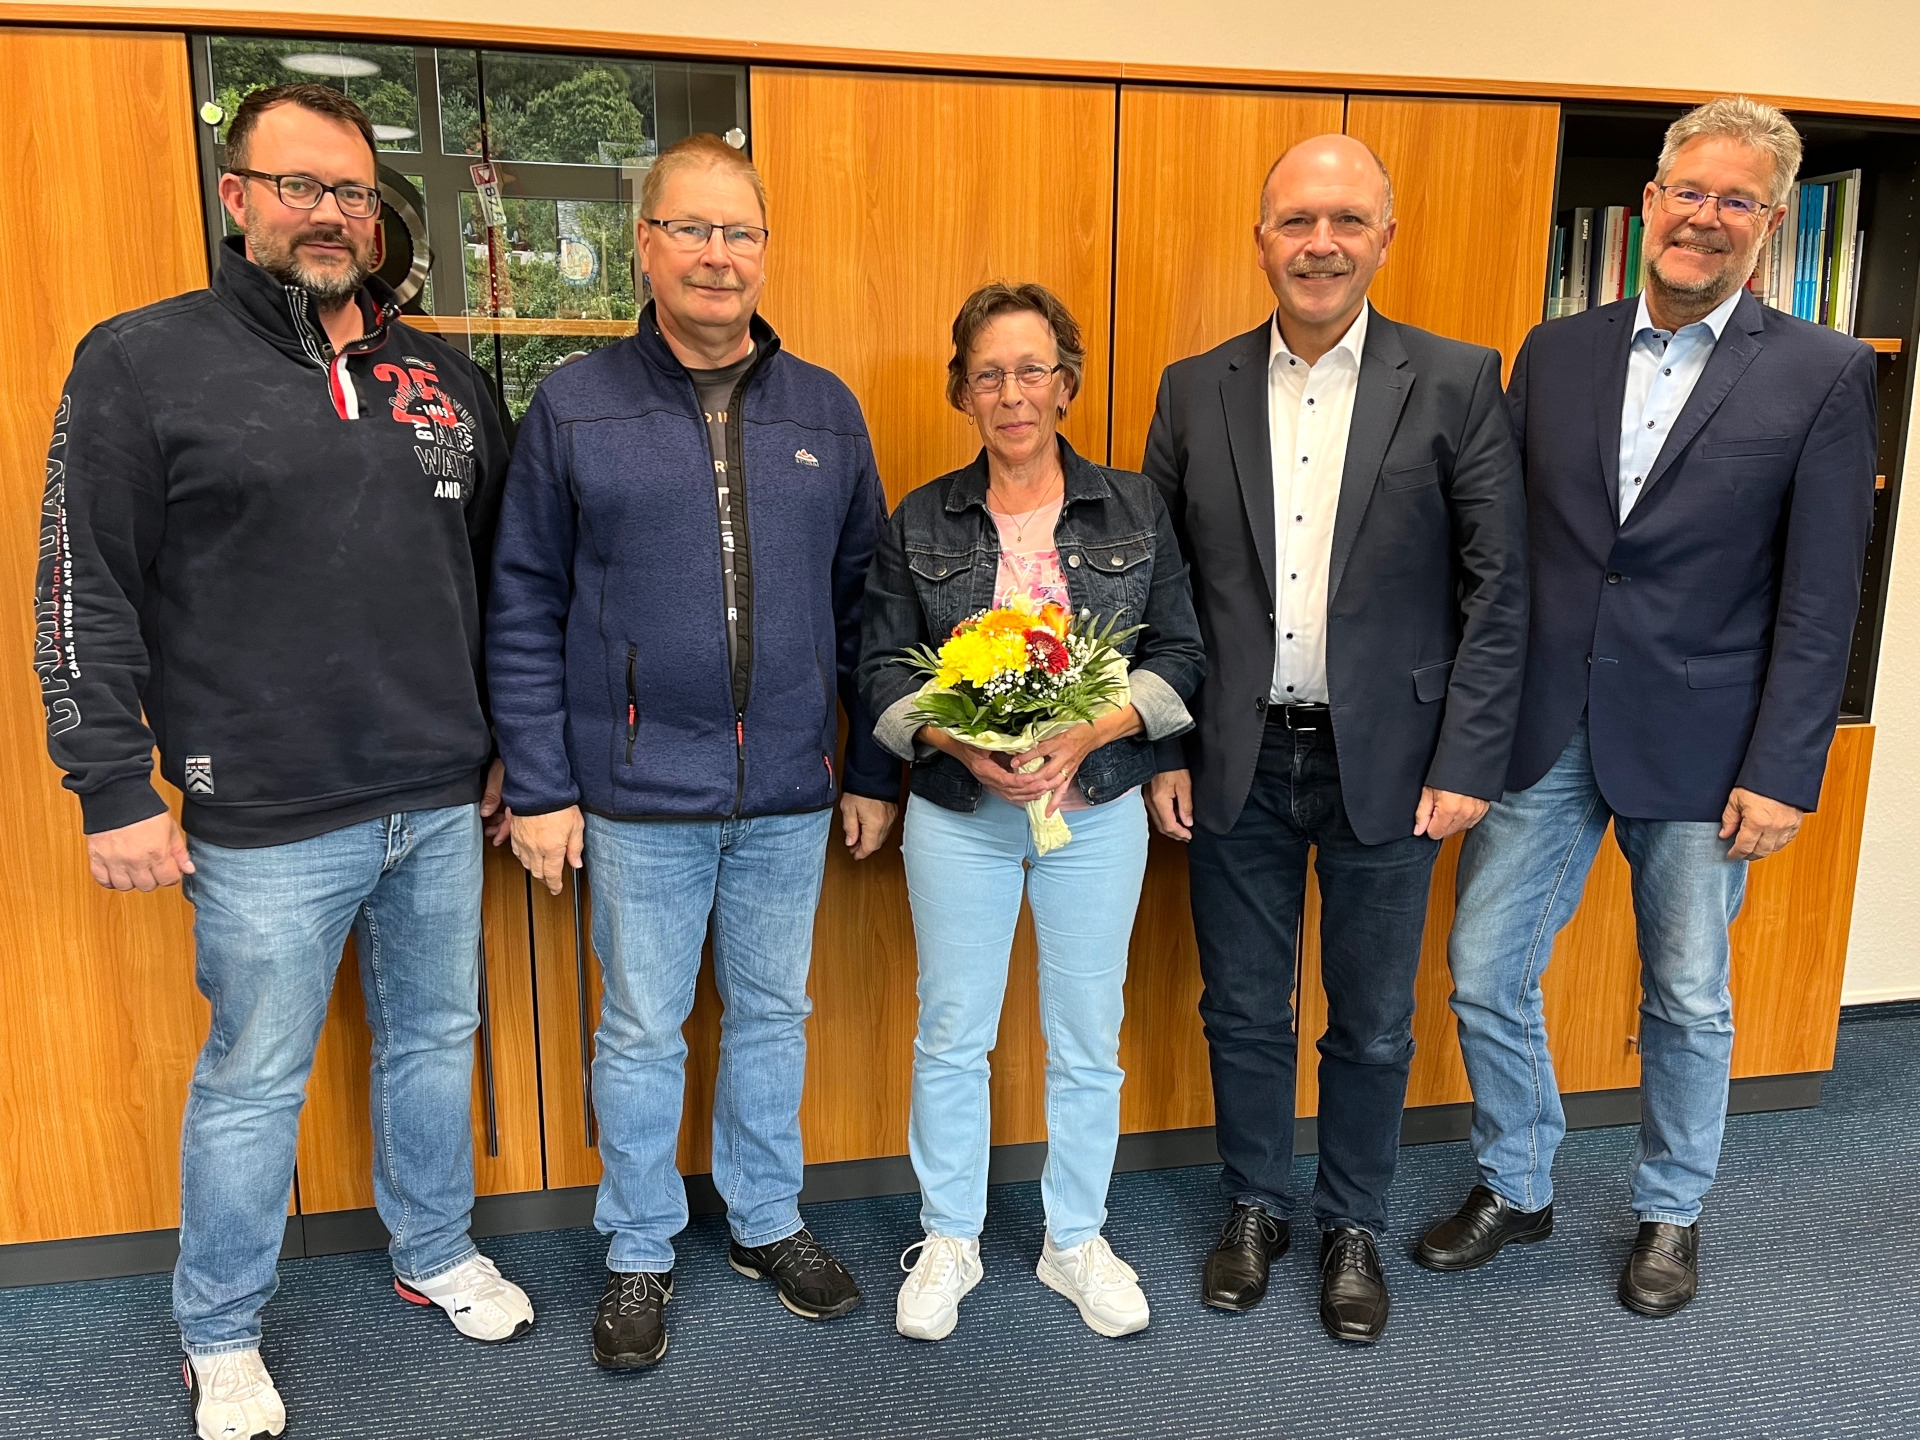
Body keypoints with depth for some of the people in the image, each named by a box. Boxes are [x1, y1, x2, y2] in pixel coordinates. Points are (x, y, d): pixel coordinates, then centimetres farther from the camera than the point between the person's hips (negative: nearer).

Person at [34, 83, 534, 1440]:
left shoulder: (444, 377, 10)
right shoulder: (144, 362, -3)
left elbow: (497, 576, 14)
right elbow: (85, 594, -5)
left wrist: (512, 745, 13)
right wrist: (116, 789, -8)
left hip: (442, 804, 5)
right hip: (268, 822, -4)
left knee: (438, 1037, 18)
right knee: (254, 1083, 10)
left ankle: (436, 1252, 41)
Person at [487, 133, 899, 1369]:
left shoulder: (826, 410, 5)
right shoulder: (575, 407, -2)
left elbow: (862, 599, 7)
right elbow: (525, 609, -1)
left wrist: (874, 769, 6)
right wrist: (540, 787, -5)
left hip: (790, 792, 2)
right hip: (640, 792, -2)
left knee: (773, 1014, 16)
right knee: (642, 1033, 11)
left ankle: (768, 1221, 37)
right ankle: (641, 1253, 32)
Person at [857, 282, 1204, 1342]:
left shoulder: (1134, 509, 3)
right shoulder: (920, 523, 2)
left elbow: (1181, 655, 0)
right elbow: (882, 670, 1)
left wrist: (1088, 733, -16)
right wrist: (964, 746, -17)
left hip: (1097, 810, 0)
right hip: (957, 814, 0)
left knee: (1088, 1037, 10)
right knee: (952, 1033, 9)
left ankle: (1076, 1240, 31)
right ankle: (949, 1241, 30)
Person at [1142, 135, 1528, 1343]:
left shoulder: (1455, 385, -3)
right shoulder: (1196, 391, 2)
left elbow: (1497, 587, -4)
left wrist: (1467, 764, -8)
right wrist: (1163, 750, 0)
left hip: (1386, 765, -1)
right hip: (1236, 764, 2)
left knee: (1373, 1025, 14)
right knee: (1244, 1012, 15)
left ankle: (1354, 1228, 36)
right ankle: (1254, 1208, 37)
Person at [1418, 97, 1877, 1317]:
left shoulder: (1824, 375, -3)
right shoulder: (1555, 352, 6)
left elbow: (1819, 600, -5)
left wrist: (1781, 772, -10)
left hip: (1698, 746, -2)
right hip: (1541, 729, 3)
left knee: (1689, 999, 13)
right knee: (1486, 974, 7)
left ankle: (1672, 1211, 38)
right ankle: (1516, 1189, 31)